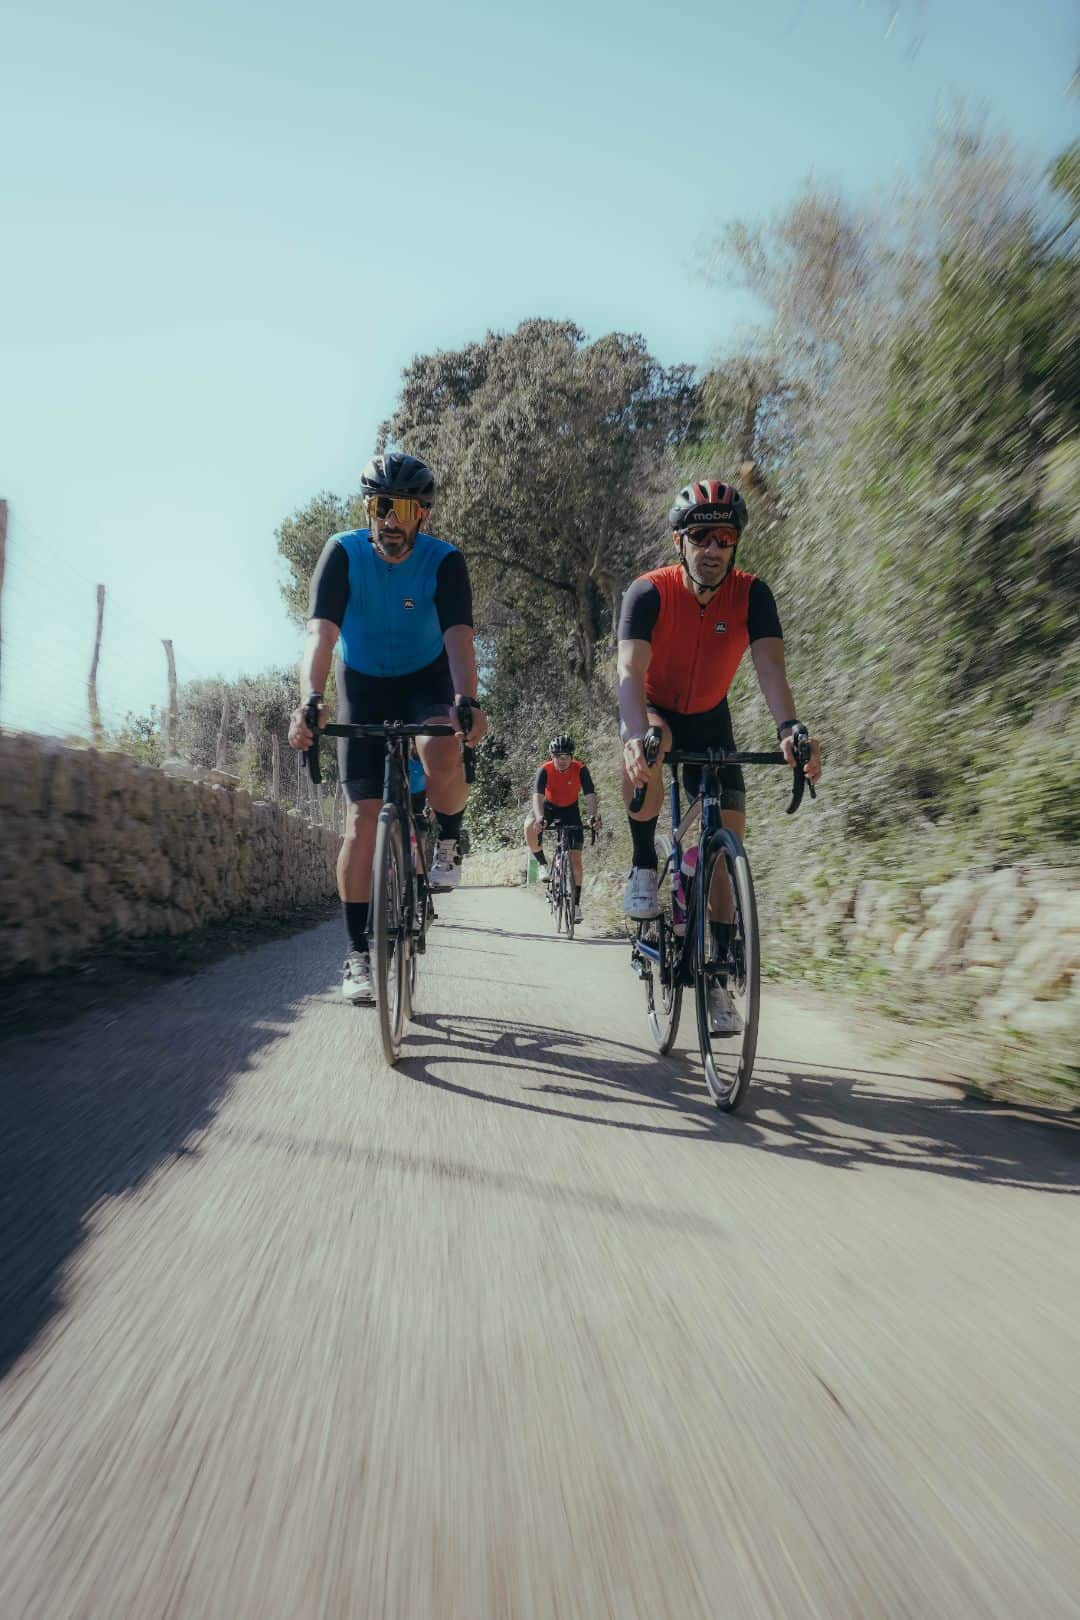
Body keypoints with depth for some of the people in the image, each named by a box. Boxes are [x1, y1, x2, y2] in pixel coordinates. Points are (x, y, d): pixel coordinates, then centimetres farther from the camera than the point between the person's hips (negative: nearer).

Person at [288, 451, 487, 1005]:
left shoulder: (445, 561, -17)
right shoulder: (342, 553, -17)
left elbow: (458, 637, -30)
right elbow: (322, 634, -29)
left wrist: (467, 701, -49)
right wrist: (310, 701, -47)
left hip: (426, 680, 0)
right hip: (362, 685, 1)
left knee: (442, 754, -36)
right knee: (363, 818, -9)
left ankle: (448, 841, -2)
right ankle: (358, 954, 1)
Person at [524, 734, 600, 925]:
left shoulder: (580, 769, -21)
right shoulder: (545, 770, -24)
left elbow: (590, 796, -28)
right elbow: (538, 796, -35)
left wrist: (593, 816, -48)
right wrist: (540, 818, -54)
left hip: (570, 810, 0)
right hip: (549, 806, 0)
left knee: (575, 859, -7)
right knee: (530, 827, -35)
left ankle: (576, 903, 5)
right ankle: (542, 863, -10)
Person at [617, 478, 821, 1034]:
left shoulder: (751, 594, -18)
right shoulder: (649, 592, -25)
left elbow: (770, 667, -31)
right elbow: (630, 671, -38)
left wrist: (788, 729, -51)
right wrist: (636, 735, -58)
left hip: (709, 719, 2)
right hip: (652, 710, -2)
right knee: (648, 747, -41)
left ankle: (719, 977, 5)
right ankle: (644, 865, -16)